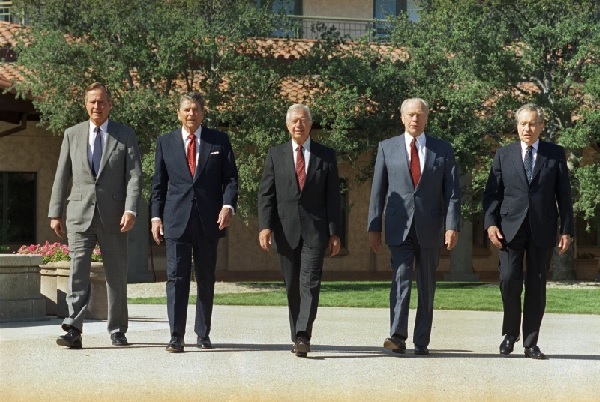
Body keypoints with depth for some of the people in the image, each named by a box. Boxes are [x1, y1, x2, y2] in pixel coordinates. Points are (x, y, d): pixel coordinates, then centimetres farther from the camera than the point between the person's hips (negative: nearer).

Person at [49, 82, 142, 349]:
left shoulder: (125, 136, 4)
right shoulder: (72, 134, 9)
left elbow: (134, 176, -3)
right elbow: (62, 176, 10)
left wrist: (130, 210, -16)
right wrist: (55, 212, 5)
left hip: (113, 215, 0)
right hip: (80, 213, 1)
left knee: (116, 275, 7)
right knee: (78, 271, -11)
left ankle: (117, 331, 18)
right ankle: (73, 330, -15)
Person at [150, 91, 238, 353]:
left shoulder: (219, 141, 7)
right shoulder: (166, 143, 9)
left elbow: (230, 177, 5)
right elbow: (158, 184, 10)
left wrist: (228, 206, -11)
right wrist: (156, 216, 2)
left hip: (209, 220, 1)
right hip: (176, 220, 0)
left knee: (206, 279, 9)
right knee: (176, 278, -7)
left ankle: (203, 334, 21)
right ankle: (176, 336, -7)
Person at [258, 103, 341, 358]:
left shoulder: (326, 155, 6)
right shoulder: (276, 155, 9)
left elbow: (333, 197, 4)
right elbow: (266, 193, 4)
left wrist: (334, 233, -1)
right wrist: (265, 226, -9)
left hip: (315, 229, -2)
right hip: (286, 229, 2)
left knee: (310, 283, -12)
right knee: (292, 286, 6)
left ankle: (303, 336, -16)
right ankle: (297, 337, 16)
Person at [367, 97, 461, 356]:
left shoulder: (442, 150, 7)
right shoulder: (387, 148, 7)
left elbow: (452, 192, 3)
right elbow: (378, 191, 7)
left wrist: (452, 226, -8)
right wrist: (374, 227, 2)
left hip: (429, 229, 1)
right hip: (399, 227, -1)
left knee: (427, 287, 6)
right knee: (401, 280, -14)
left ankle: (421, 342, 12)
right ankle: (398, 336, -22)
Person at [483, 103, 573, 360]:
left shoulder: (555, 154, 7)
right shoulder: (504, 154, 9)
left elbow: (564, 194, 6)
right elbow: (492, 192, 7)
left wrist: (566, 230, 0)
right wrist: (490, 223, -6)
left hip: (542, 229, 0)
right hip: (511, 227, 0)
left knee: (536, 286, 3)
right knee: (509, 280, -9)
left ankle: (530, 343, 10)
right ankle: (510, 333, 13)